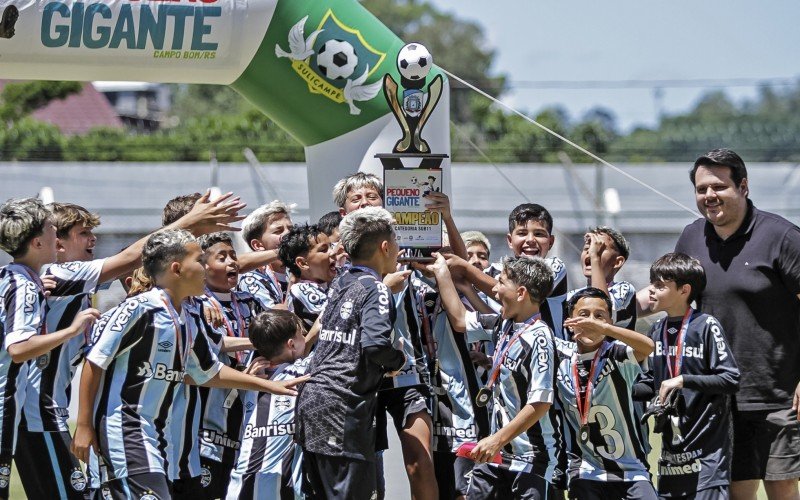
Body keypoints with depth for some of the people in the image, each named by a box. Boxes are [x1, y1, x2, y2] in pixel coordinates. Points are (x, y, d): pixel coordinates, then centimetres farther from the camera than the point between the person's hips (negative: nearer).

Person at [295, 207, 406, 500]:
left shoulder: (340, 283, 16)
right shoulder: (375, 290, -8)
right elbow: (374, 343, -25)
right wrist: (398, 361, -3)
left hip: (312, 401, 9)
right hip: (343, 410, -9)